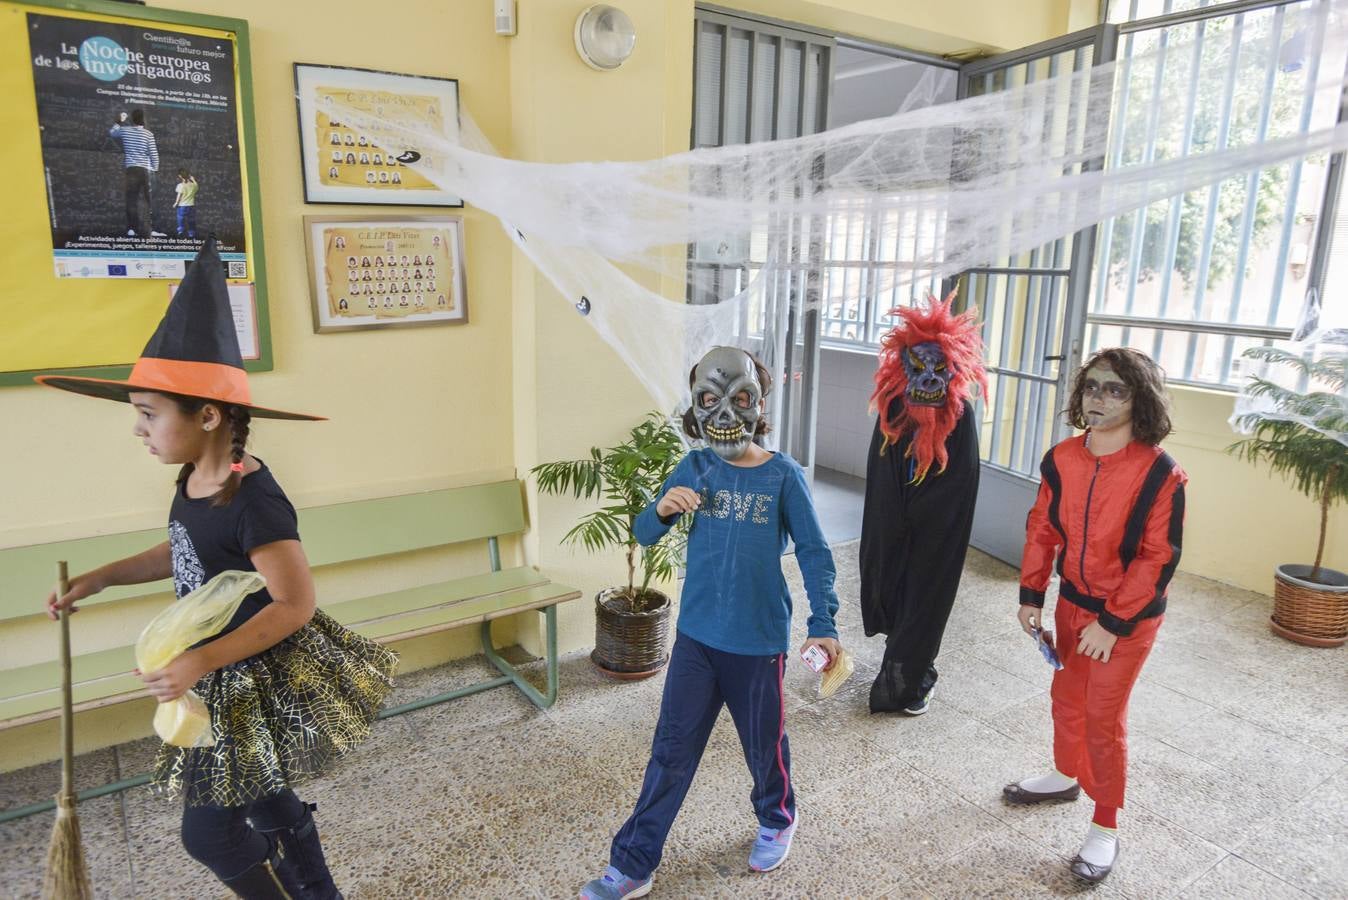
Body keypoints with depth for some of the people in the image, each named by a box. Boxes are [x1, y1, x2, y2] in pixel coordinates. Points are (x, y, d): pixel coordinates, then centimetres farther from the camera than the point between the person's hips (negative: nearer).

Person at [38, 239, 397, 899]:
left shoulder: (253, 500, -28)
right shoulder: (195, 479, -2)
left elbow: (295, 603, -25)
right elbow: (185, 551, 17)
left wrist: (200, 663, -27)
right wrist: (99, 578, 11)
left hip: (260, 684, -9)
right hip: (230, 680, 9)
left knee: (210, 832, 5)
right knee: (264, 801, 23)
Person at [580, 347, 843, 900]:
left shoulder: (783, 475, -9)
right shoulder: (695, 468, -3)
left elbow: (814, 554, -4)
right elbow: (643, 535, 0)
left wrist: (823, 624, -11)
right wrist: (662, 509, -22)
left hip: (759, 642, -2)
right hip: (696, 636, 2)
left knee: (764, 746, 18)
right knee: (671, 753, 9)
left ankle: (776, 819, 48)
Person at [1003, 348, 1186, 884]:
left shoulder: (1159, 473, -22)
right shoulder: (1061, 460, -7)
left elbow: (1159, 558, -20)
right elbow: (1042, 529, 2)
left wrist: (1113, 623, -19)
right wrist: (1030, 596, 2)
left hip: (1129, 615, -5)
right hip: (1072, 601, 5)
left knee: (1103, 716, 2)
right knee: (1067, 696, 20)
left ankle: (1105, 828, 21)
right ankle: (1066, 776, 46)